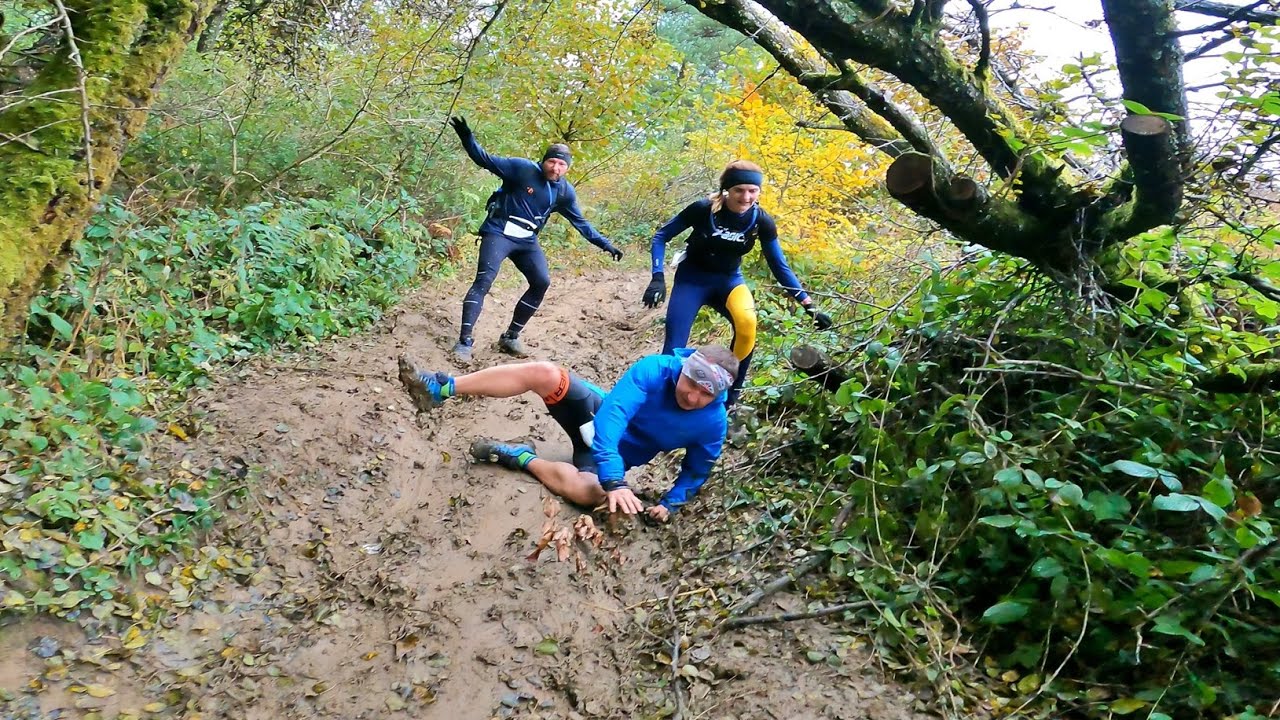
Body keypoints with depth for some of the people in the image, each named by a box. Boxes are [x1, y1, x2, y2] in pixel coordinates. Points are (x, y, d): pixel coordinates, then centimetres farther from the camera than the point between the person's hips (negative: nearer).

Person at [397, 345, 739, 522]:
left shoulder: (712, 424, -20)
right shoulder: (654, 369, -25)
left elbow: (697, 472, -2)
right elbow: (611, 416, -36)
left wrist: (669, 505, -18)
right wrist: (615, 481, -46)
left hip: (616, 457, 0)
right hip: (598, 417, 0)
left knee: (590, 492, -36)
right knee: (545, 373, -27)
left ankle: (522, 458, -10)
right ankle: (441, 388, -19)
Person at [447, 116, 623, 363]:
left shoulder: (565, 192, 3)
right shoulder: (522, 168, -12)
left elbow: (580, 222, 12)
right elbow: (485, 160, -12)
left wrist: (604, 244, 10)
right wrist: (467, 138, -29)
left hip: (527, 241, 6)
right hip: (499, 233, -6)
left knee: (541, 282, 2)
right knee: (483, 281, -18)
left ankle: (511, 337, 14)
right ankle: (464, 341, -18)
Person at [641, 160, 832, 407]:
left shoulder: (762, 222, -15)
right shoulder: (703, 209, -22)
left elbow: (780, 267, -5)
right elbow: (661, 236, -10)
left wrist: (810, 306, -9)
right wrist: (658, 278, -22)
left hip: (729, 279, 1)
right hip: (692, 278, -1)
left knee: (747, 324, -30)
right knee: (674, 347, -14)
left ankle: (730, 396, -12)